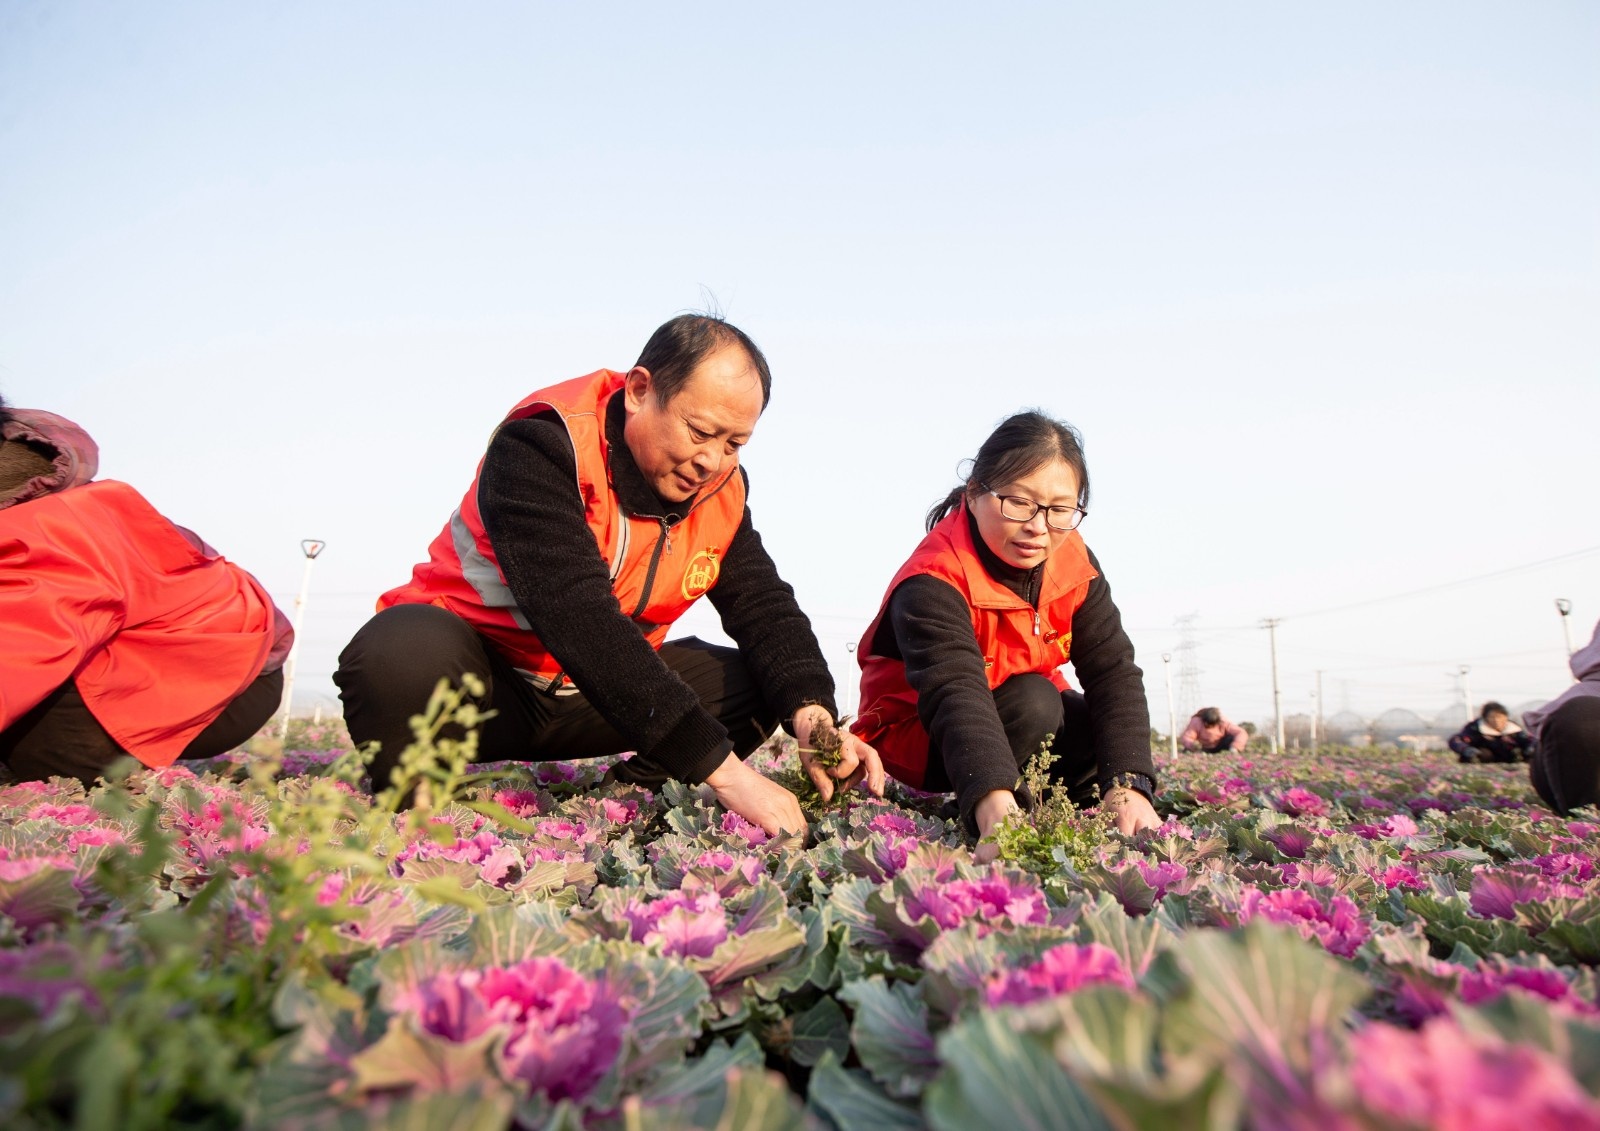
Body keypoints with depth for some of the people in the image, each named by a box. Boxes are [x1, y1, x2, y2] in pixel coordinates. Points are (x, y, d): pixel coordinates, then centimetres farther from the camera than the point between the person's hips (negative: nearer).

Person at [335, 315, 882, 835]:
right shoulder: (543, 444, -26)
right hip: (476, 662, -5)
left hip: (581, 697, 6)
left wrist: (811, 713, -26)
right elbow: (579, 618, -37)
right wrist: (722, 768, -42)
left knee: (761, 681, -6)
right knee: (405, 652, -38)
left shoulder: (722, 490, -4)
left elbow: (764, 604, -4)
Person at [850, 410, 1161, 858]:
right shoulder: (932, 584, -33)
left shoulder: (1075, 564, -13)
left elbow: (1114, 671, -21)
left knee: (1112, 733, -16)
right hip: (918, 736, -6)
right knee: (1034, 703, -32)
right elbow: (954, 693, -49)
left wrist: (1128, 786, -36)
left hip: (1031, 717, 6)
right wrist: (995, 808, -64)